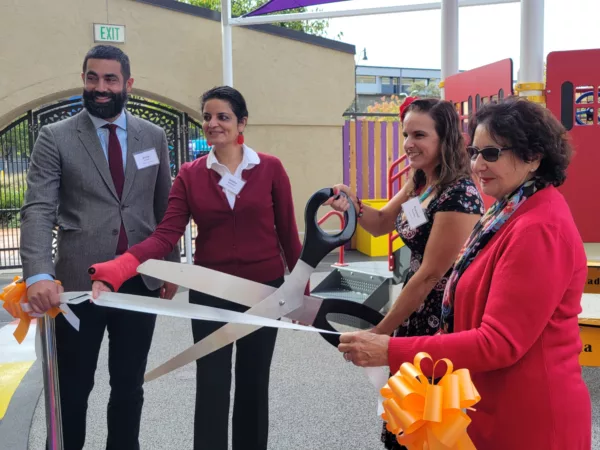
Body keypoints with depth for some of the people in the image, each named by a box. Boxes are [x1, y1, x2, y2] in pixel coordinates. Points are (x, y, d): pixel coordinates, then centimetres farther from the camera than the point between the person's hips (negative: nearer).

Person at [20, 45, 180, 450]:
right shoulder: (55, 137, -1)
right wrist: (39, 274, -25)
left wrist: (172, 265, 9)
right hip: (79, 282, -2)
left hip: (141, 281, 3)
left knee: (129, 387, 16)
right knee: (72, 390, 12)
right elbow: (38, 211, -11)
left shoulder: (154, 136, 8)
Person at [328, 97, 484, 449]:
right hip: (417, 311, 9)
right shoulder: (420, 184, 4)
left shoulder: (459, 196, -24)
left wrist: (379, 332, -16)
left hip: (443, 318, -8)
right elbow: (381, 224, 13)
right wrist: (353, 206, -10)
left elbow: (429, 276, -23)